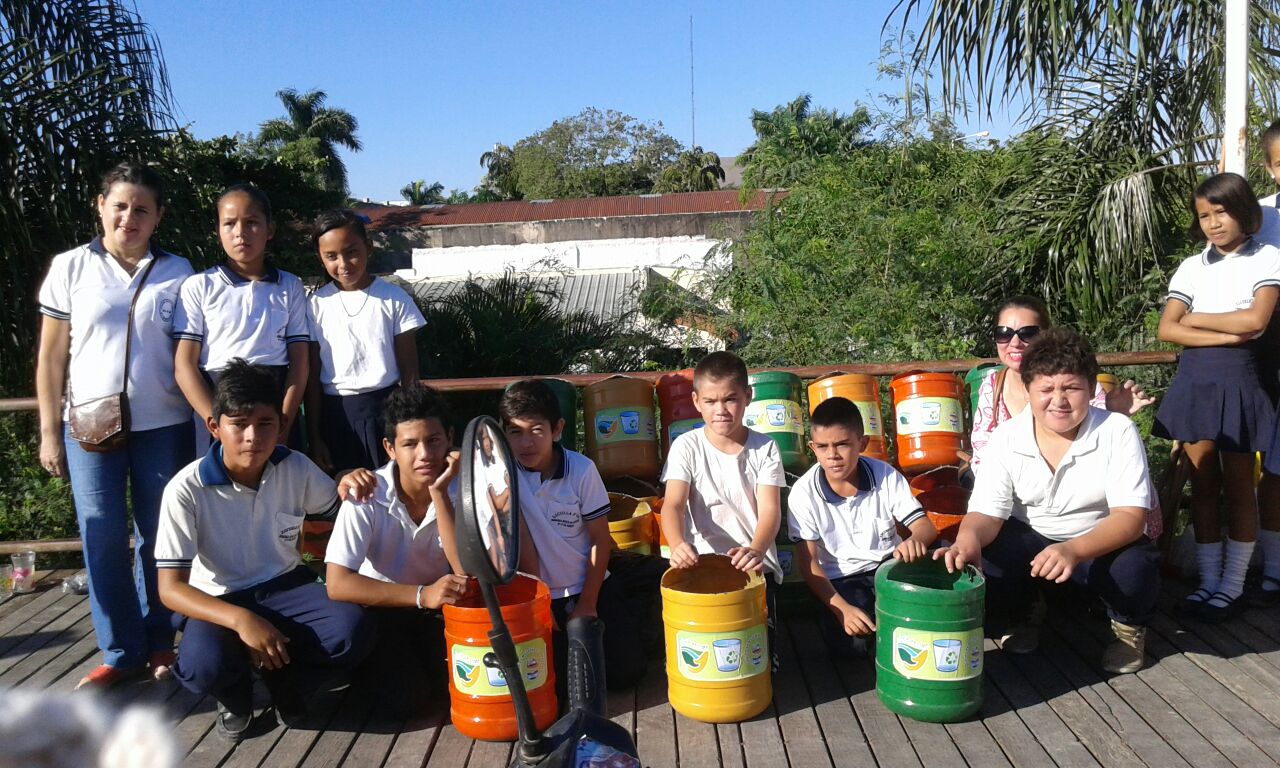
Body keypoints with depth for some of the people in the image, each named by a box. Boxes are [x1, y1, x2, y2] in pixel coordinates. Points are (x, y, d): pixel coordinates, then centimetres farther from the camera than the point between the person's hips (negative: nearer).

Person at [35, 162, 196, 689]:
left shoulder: (177, 272, 4)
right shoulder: (70, 268, 4)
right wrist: (49, 431, 2)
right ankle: (121, 652, 14)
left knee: (159, 541, 5)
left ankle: (160, 644, 18)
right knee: (103, 542, 2)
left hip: (164, 427, 0)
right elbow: (51, 357, 6)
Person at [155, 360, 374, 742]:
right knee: (203, 666, -36)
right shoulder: (186, 490, -19)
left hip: (284, 588, 3)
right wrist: (239, 618, -37)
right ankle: (235, 691, 4)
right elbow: (170, 587, -20)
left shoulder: (296, 468, -9)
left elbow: (337, 506, 10)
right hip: (217, 601, -2)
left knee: (352, 631, -27)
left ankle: (282, 674, 6)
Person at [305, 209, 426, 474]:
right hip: (336, 413, 1)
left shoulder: (393, 298, -1)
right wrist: (314, 438, 2)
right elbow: (312, 377, 4)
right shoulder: (317, 305, 2)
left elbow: (409, 372, 2)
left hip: (385, 410, -1)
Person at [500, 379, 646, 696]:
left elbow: (600, 540, -5)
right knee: (555, 681, -13)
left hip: (590, 587, 1)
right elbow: (519, 540, -14)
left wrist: (587, 605, -6)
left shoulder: (582, 469, -12)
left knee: (626, 670, -8)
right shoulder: (500, 470, -14)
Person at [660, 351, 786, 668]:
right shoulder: (686, 447, -5)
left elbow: (770, 510, -12)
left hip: (754, 563, 1)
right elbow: (673, 505, -17)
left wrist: (755, 550, -35)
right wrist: (678, 544, -39)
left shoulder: (764, 448, -3)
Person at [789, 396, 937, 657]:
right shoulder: (803, 492, -14)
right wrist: (841, 607, -29)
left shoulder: (885, 476, -9)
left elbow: (925, 525, -9)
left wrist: (916, 540, -36)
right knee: (848, 642, -27)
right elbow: (808, 561, -14)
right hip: (841, 580, -1)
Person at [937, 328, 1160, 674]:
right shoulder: (1007, 437, -13)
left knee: (1134, 568, -33)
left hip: (1101, 544, -1)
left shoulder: (1117, 431, -19)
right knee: (980, 560, -27)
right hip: (1029, 541, 1)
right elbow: (988, 511, -16)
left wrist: (1073, 550, -45)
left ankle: (1129, 627, 5)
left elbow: (1130, 516, -25)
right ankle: (1013, 620, 9)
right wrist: (969, 539, -42)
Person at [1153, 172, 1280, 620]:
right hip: (1193, 380, 3)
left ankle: (1232, 586, 13)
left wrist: (1195, 318, -4)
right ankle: (1208, 580, 15)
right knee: (1203, 483, 7)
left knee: (1238, 485, 4)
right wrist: (1229, 334, -12)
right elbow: (1167, 330, -3)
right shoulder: (1191, 267, 8)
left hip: (1237, 381, -3)